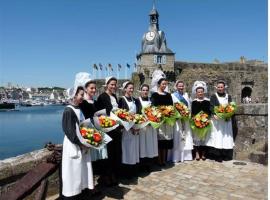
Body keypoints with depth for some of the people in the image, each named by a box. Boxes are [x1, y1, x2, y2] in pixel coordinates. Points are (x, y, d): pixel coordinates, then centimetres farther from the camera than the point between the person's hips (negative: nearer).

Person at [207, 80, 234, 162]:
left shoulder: (228, 96, 14)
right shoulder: (213, 96, 5)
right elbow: (211, 107, -6)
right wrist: (214, 114, -24)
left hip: (226, 120, 3)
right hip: (217, 119, -3)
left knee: (226, 137, 3)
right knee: (217, 137, -7)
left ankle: (226, 155, 10)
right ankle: (217, 156, -5)